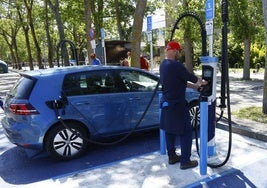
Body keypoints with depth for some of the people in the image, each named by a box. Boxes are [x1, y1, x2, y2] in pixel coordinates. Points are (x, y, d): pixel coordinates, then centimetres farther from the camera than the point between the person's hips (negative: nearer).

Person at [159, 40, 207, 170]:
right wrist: (201, 82, 8)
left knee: (169, 130, 16)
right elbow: (190, 77, -12)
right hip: (177, 104, -9)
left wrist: (194, 86, 17)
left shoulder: (163, 65, 9)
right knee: (186, 132, 3)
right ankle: (185, 161, 11)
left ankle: (172, 156, 29)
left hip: (166, 103, 10)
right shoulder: (176, 65, -21)